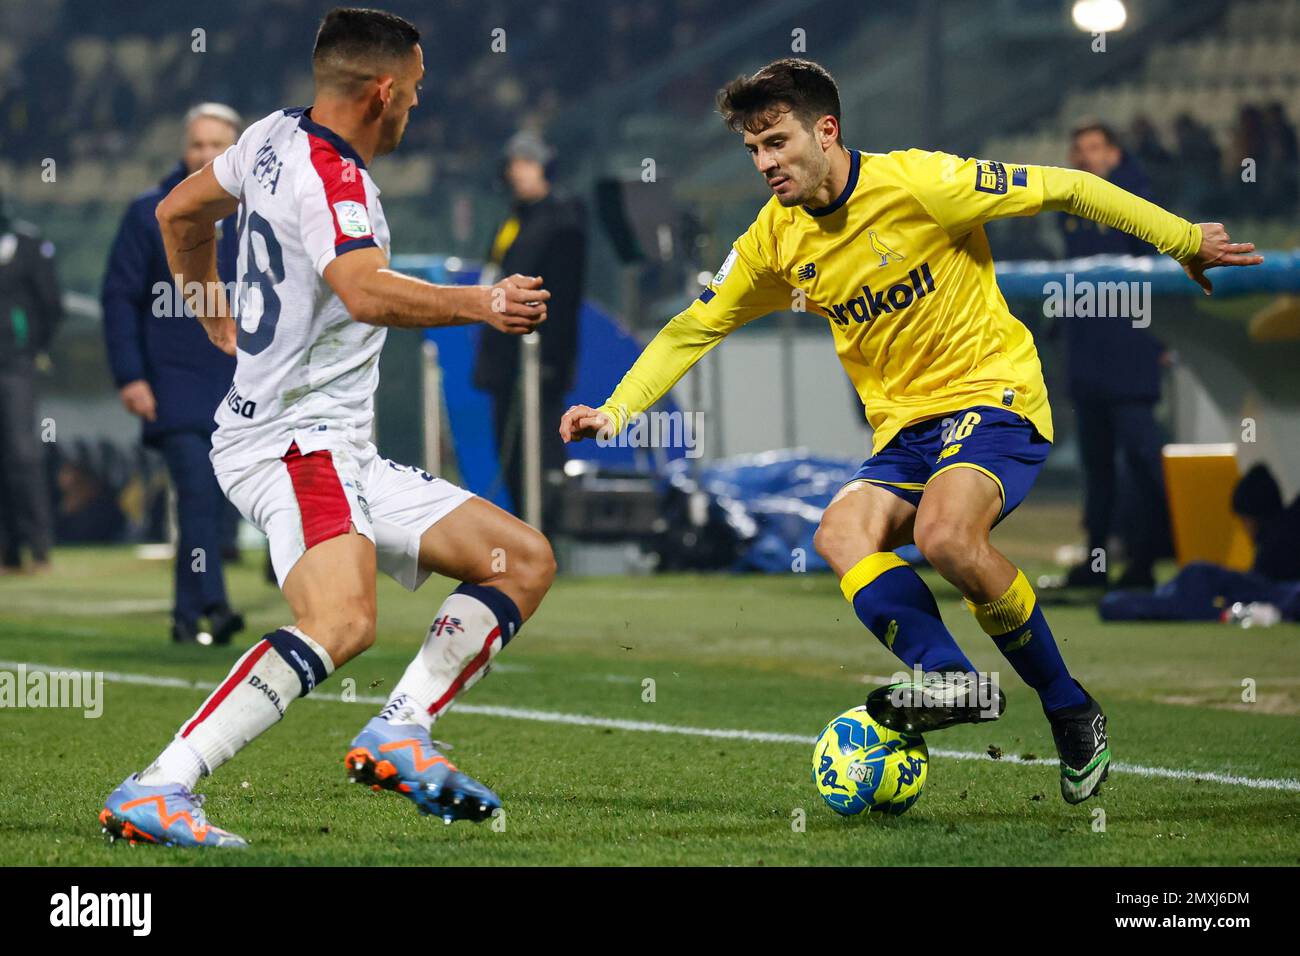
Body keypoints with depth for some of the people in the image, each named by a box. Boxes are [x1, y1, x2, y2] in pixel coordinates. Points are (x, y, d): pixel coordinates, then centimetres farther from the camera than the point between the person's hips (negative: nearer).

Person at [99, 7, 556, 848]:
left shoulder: (276, 138, 13)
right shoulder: (329, 178, -16)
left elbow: (179, 213, 29)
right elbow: (368, 293, -35)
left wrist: (217, 322, 40)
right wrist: (482, 304, -24)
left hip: (346, 456, 11)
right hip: (293, 442, -11)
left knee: (525, 561, 8)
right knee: (342, 622, -35)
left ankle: (398, 737, -1)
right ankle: (156, 793, -37)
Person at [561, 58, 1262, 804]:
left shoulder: (918, 183, -15)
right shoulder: (776, 239, 3)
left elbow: (1065, 189, -8)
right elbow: (696, 328, 15)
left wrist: (1185, 241, -2)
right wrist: (614, 412, 3)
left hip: (993, 398, -6)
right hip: (903, 428, 6)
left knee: (944, 532, -32)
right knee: (842, 534, -24)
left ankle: (1072, 712, -16)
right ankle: (949, 676, -35)